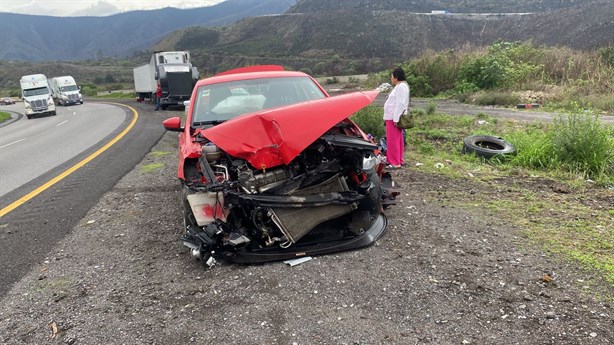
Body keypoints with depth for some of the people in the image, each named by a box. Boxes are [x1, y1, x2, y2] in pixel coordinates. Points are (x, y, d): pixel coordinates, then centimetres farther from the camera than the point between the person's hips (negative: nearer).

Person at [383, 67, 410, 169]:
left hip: (394, 118, -11)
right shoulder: (400, 86, 19)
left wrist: (396, 119, -25)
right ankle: (399, 160, 22)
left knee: (393, 141, -8)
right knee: (398, 140, 15)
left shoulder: (401, 86, -15)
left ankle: (395, 163, -5)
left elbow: (400, 104, -22)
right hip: (393, 117, 11)